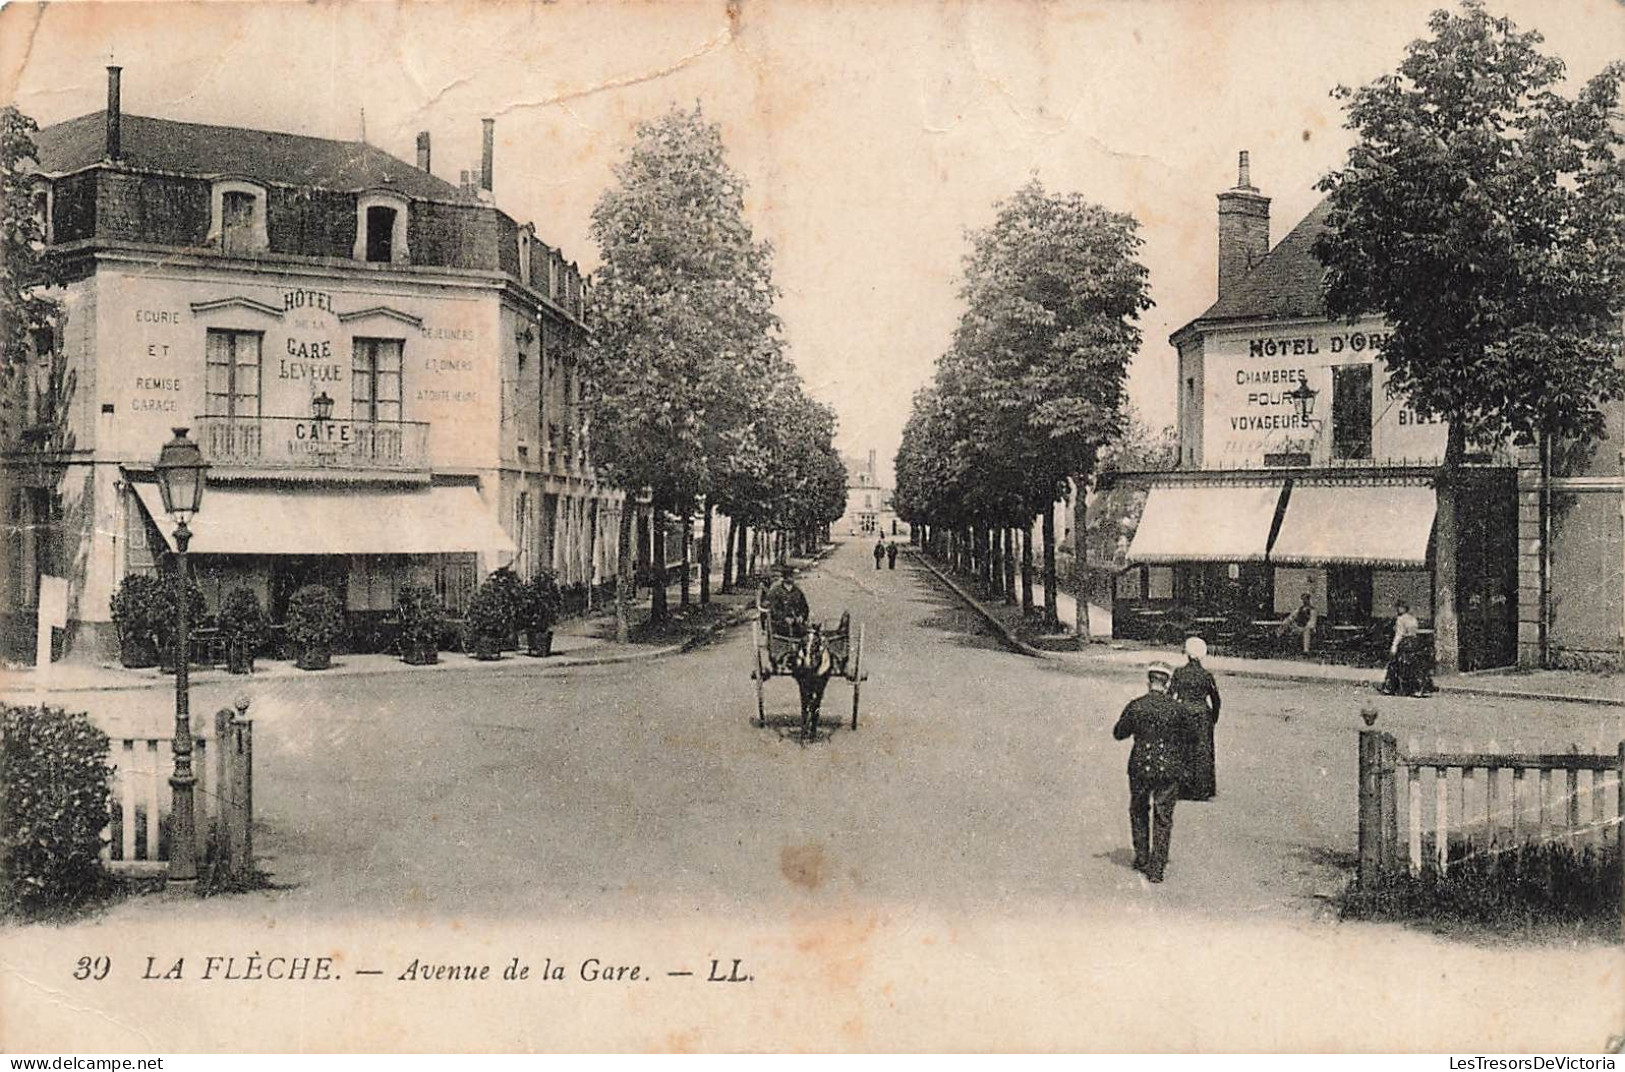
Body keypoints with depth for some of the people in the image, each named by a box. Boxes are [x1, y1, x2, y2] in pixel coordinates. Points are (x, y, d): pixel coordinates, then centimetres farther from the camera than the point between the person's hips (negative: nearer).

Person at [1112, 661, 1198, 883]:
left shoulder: (1135, 706, -7)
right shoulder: (1178, 709, -7)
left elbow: (1118, 733, 5)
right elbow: (1186, 742, 4)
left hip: (1140, 767, 0)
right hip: (1170, 769, 0)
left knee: (1139, 813, 21)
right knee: (1163, 818, 7)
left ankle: (1142, 858, 25)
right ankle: (1157, 868, 5)